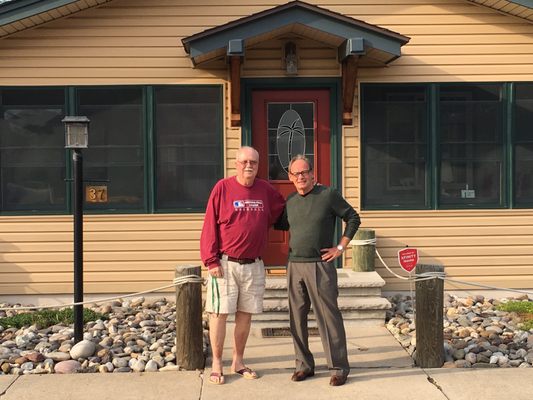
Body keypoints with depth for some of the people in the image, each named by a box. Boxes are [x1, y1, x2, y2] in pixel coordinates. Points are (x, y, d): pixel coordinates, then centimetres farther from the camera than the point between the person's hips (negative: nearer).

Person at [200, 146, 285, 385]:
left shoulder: (265, 190, 6)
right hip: (225, 264, -4)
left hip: (253, 265, 4)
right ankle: (216, 364, 13)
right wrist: (211, 260, -10)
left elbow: (282, 208, 25)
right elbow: (210, 226, -6)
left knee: (245, 314, 11)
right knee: (219, 313, 0)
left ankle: (238, 361, 24)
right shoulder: (223, 187, -5)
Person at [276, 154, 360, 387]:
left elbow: (353, 218, 0)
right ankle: (304, 365, 23)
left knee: (329, 317, -2)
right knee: (297, 317, 9)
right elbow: (282, 224, 26)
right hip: (294, 265, 5)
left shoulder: (328, 195, -4)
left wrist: (340, 247, -4)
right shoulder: (289, 201, 10)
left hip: (320, 265, -5)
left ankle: (338, 368, 8)